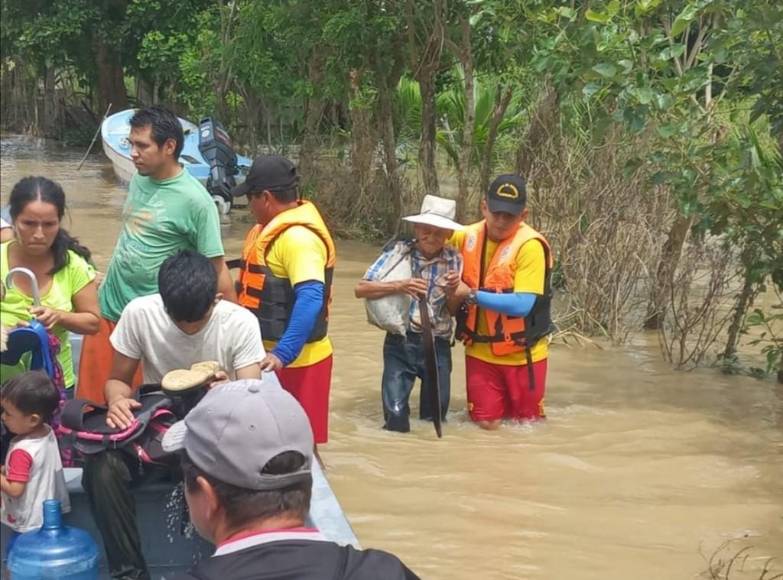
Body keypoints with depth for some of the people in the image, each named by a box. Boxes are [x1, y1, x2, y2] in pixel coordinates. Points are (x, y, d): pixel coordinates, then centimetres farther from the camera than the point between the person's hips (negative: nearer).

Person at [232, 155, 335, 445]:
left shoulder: (299, 237, -22)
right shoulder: (277, 229, 11)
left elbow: (310, 299, -32)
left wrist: (282, 354, -36)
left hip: (293, 361, -10)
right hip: (269, 354, 10)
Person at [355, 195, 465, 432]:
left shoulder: (454, 260, -1)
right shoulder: (398, 251, -8)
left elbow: (454, 312, 4)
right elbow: (361, 289, -12)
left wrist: (452, 293, -18)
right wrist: (399, 286, -26)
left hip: (437, 346, 2)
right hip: (400, 343, -2)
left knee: (435, 415, 8)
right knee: (396, 415, -12)